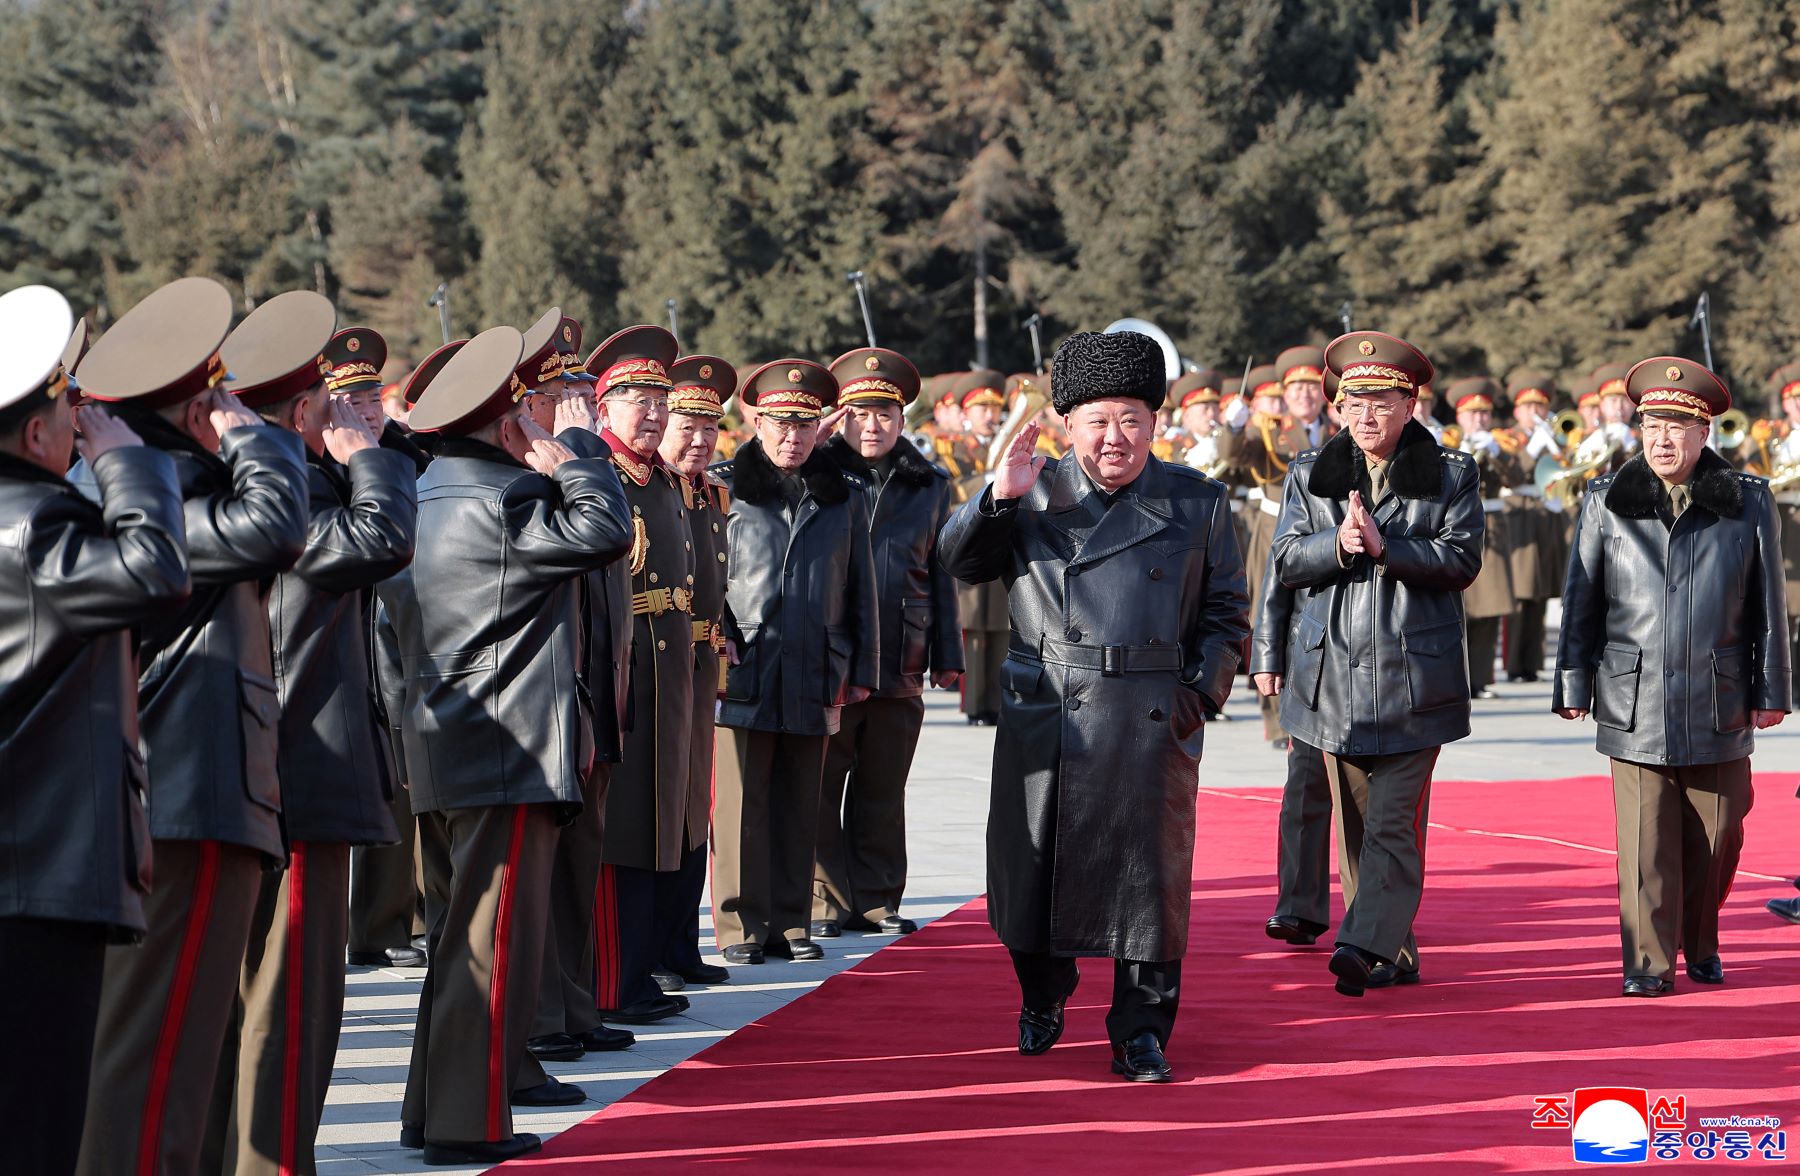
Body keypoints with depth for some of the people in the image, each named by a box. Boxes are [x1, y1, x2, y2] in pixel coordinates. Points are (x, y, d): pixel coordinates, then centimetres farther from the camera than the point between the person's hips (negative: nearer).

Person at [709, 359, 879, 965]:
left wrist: (861, 670, 11)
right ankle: (742, 925, 4)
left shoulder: (843, 496, 13)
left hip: (816, 675, 3)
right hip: (743, 668, -2)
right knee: (741, 802, -4)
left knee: (800, 804, 7)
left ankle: (791, 922, 15)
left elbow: (860, 589, 15)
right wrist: (718, 637, -6)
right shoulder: (724, 487, 5)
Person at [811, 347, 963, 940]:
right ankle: (827, 902, 10)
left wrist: (947, 656, 12)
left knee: (883, 791, 10)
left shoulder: (929, 485, 11)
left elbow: (941, 575, 15)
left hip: (900, 668, 3)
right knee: (821, 789, 1)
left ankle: (878, 900, 18)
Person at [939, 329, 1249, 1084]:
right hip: (1044, 717, 1)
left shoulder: (1196, 503, 8)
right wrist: (997, 497, -12)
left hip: (1153, 723, -1)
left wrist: (1203, 690, -4)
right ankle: (1043, 1000, 32)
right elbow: (960, 563, 4)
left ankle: (1141, 1031, 10)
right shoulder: (1035, 495, 8)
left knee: (1149, 872, -1)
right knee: (1033, 865, 7)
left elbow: (1225, 614, 10)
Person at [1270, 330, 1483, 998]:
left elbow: (1461, 560, -7)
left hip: (1413, 674, -3)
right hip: (1334, 676, 4)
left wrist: (1385, 545, -18)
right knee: (1355, 824, 7)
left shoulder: (1451, 475, 4)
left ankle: (1363, 946, -19)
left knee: (1392, 821, -13)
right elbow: (1286, 561, 3)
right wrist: (1338, 544, -15)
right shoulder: (1310, 475, 11)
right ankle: (1393, 955, 16)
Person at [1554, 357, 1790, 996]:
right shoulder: (1605, 503, 4)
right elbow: (1580, 602, 8)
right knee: (1644, 836, -5)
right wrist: (1573, 686, 5)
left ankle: (1701, 946, 29)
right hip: (1635, 703, -1)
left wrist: (1770, 690, 7)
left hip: (1720, 702, 1)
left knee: (1716, 835, 8)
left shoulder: (1748, 503, 4)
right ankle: (1648, 962, 1)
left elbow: (1769, 603, 8)